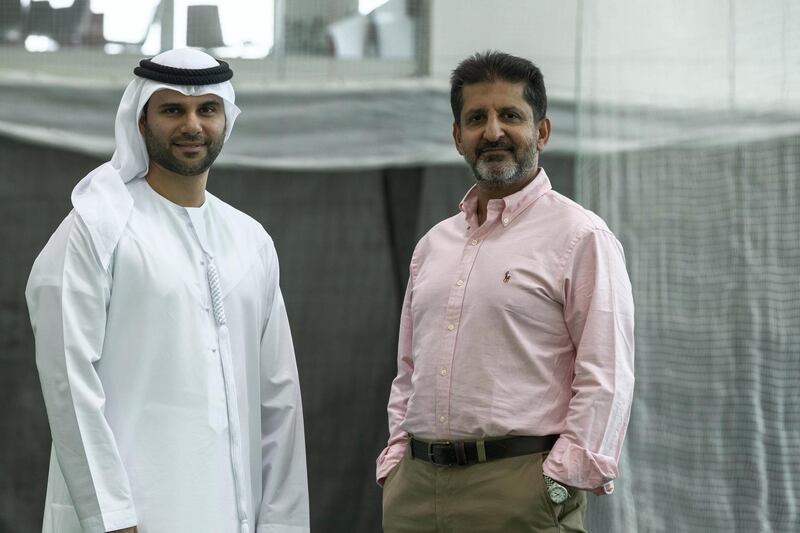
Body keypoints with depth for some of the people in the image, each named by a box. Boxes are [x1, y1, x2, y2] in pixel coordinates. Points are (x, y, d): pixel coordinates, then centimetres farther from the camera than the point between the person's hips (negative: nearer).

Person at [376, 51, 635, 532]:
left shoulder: (580, 236, -3)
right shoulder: (434, 244, 17)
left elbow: (606, 381, -9)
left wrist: (559, 485, -14)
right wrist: (395, 465, 11)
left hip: (520, 491, -6)